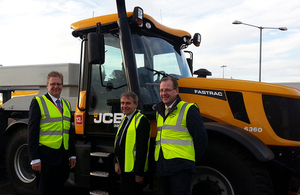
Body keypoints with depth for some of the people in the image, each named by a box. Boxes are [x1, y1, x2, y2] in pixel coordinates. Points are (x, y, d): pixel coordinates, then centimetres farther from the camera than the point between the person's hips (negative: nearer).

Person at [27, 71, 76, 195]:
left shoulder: (66, 104, 15)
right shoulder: (38, 102, -3)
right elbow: (32, 132, -9)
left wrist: (72, 155, 13)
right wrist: (34, 158, -15)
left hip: (63, 156, 6)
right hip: (46, 155, -6)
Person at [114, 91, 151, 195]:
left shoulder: (141, 121, -17)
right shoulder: (125, 119, 13)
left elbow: (142, 149, -20)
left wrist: (139, 173, -21)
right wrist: (117, 162, 8)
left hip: (133, 171, -9)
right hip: (123, 169, 9)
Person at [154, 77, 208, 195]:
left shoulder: (188, 109, -7)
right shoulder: (159, 111, 15)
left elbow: (201, 137, -7)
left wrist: (193, 158, 0)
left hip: (180, 167, -7)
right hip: (162, 166, 7)